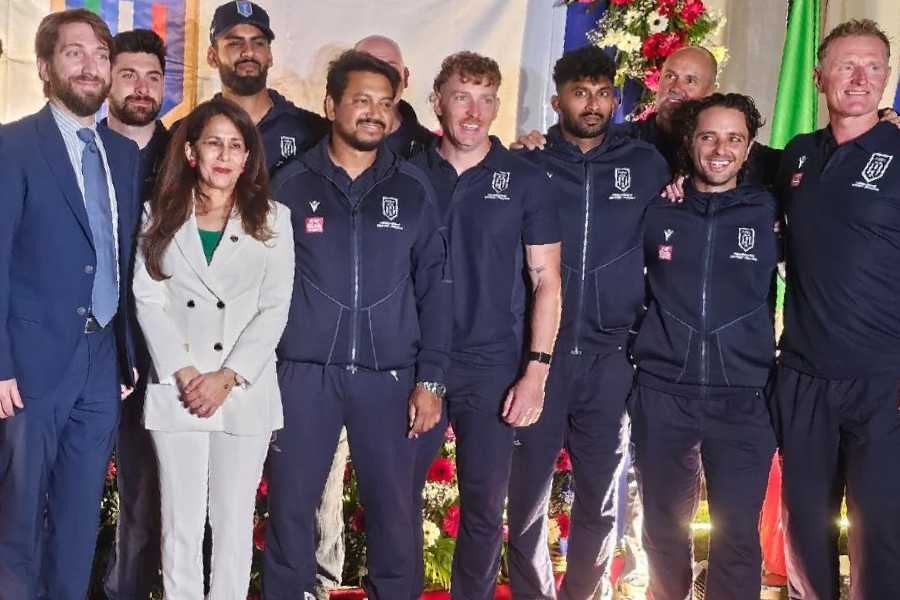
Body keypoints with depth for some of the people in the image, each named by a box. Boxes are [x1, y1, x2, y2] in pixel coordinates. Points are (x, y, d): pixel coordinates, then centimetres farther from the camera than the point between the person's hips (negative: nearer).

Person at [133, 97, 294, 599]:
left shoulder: (272, 219, 6)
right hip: (176, 387, 1)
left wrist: (227, 377, -10)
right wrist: (183, 374, -10)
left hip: (246, 389, 0)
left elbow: (276, 307, 0)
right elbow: (148, 298, 2)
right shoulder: (160, 215, 9)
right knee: (181, 521, 4)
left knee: (234, 520, 5)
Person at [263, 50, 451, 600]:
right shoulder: (292, 184, 3)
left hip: (389, 375, 1)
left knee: (392, 510, 7)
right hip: (304, 372, 0)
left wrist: (430, 379, -1)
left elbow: (434, 287, 4)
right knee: (291, 507, 6)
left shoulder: (413, 189, 5)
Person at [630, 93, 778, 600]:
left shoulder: (771, 211, 3)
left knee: (737, 533, 1)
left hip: (743, 399, -1)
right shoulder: (656, 211, 5)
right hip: (662, 394, 1)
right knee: (664, 526, 12)